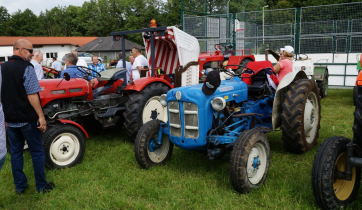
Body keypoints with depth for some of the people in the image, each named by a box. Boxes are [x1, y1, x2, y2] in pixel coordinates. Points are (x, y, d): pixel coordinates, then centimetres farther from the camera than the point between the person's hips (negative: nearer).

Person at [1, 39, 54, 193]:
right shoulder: (26, 68, -15)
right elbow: (32, 95, -21)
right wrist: (41, 116, -17)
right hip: (27, 119, -6)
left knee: (15, 151, 14)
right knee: (37, 151, 7)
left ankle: (19, 186, 21)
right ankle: (41, 185, 14)